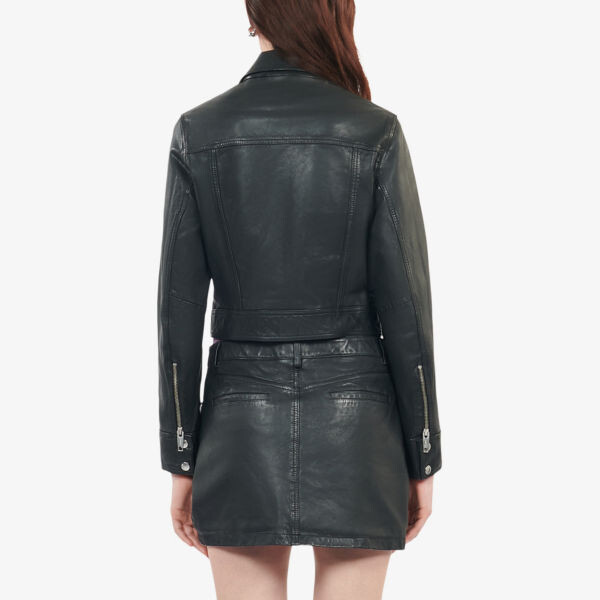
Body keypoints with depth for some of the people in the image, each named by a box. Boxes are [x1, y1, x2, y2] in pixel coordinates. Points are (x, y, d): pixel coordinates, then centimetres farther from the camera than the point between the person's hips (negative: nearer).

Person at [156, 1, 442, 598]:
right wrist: (422, 460, 2)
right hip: (353, 417, -1)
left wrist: (181, 460, 5)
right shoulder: (375, 134, -8)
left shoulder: (198, 133, -4)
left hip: (244, 422, 1)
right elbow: (405, 309, -8)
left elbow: (179, 310, -3)